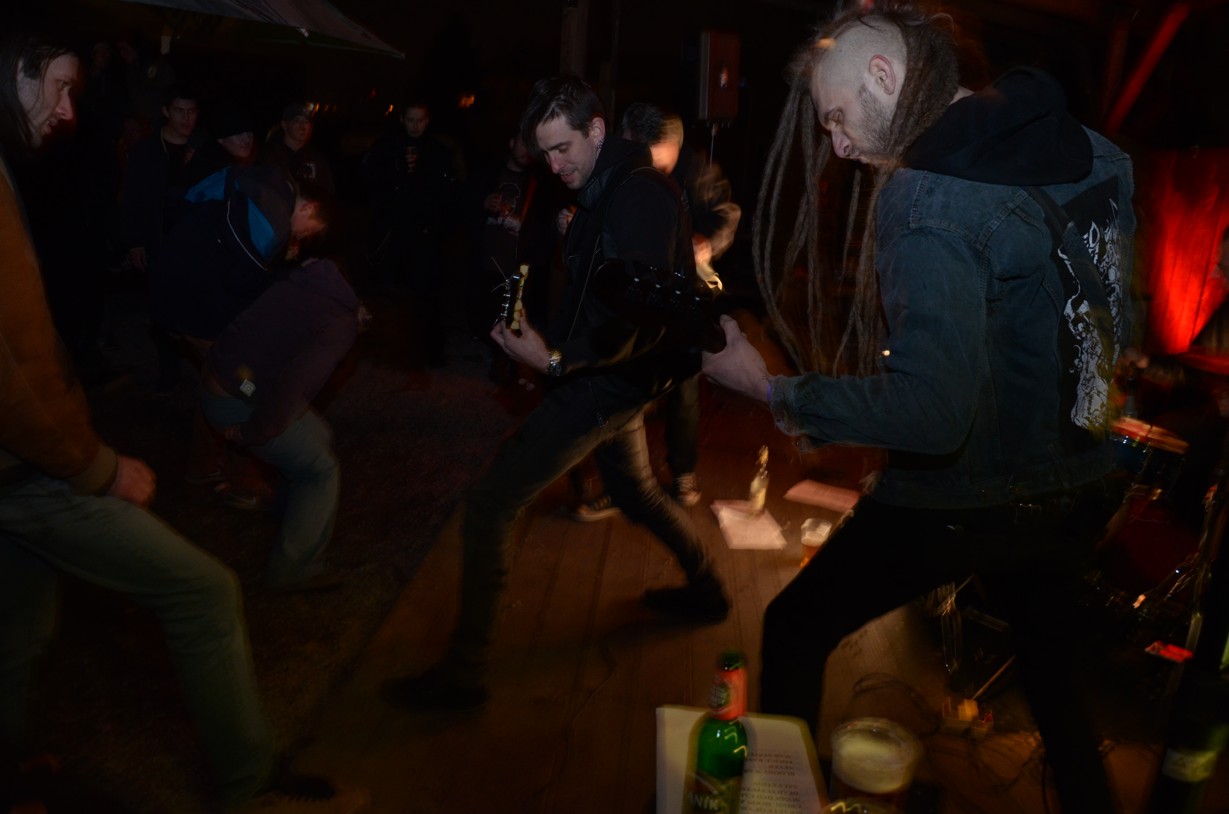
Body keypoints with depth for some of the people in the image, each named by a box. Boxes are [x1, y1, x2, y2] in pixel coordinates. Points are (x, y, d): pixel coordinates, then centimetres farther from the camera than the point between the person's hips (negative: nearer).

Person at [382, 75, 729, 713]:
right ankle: (705, 591, 48)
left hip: (610, 383, -11)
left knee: (490, 505, -9)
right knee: (635, 489, 30)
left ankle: (463, 671, 0)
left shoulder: (638, 196, -20)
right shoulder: (605, 192, 10)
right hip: (616, 378, 11)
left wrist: (558, 359, -33)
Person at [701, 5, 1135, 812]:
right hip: (1077, 490, 8)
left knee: (795, 628, 13)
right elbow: (1116, 326, 10)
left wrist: (769, 387, -25)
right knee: (1056, 668, 29)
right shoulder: (1093, 154, -1)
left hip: (958, 501, -7)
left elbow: (929, 411, -34)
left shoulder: (928, 192, -26)